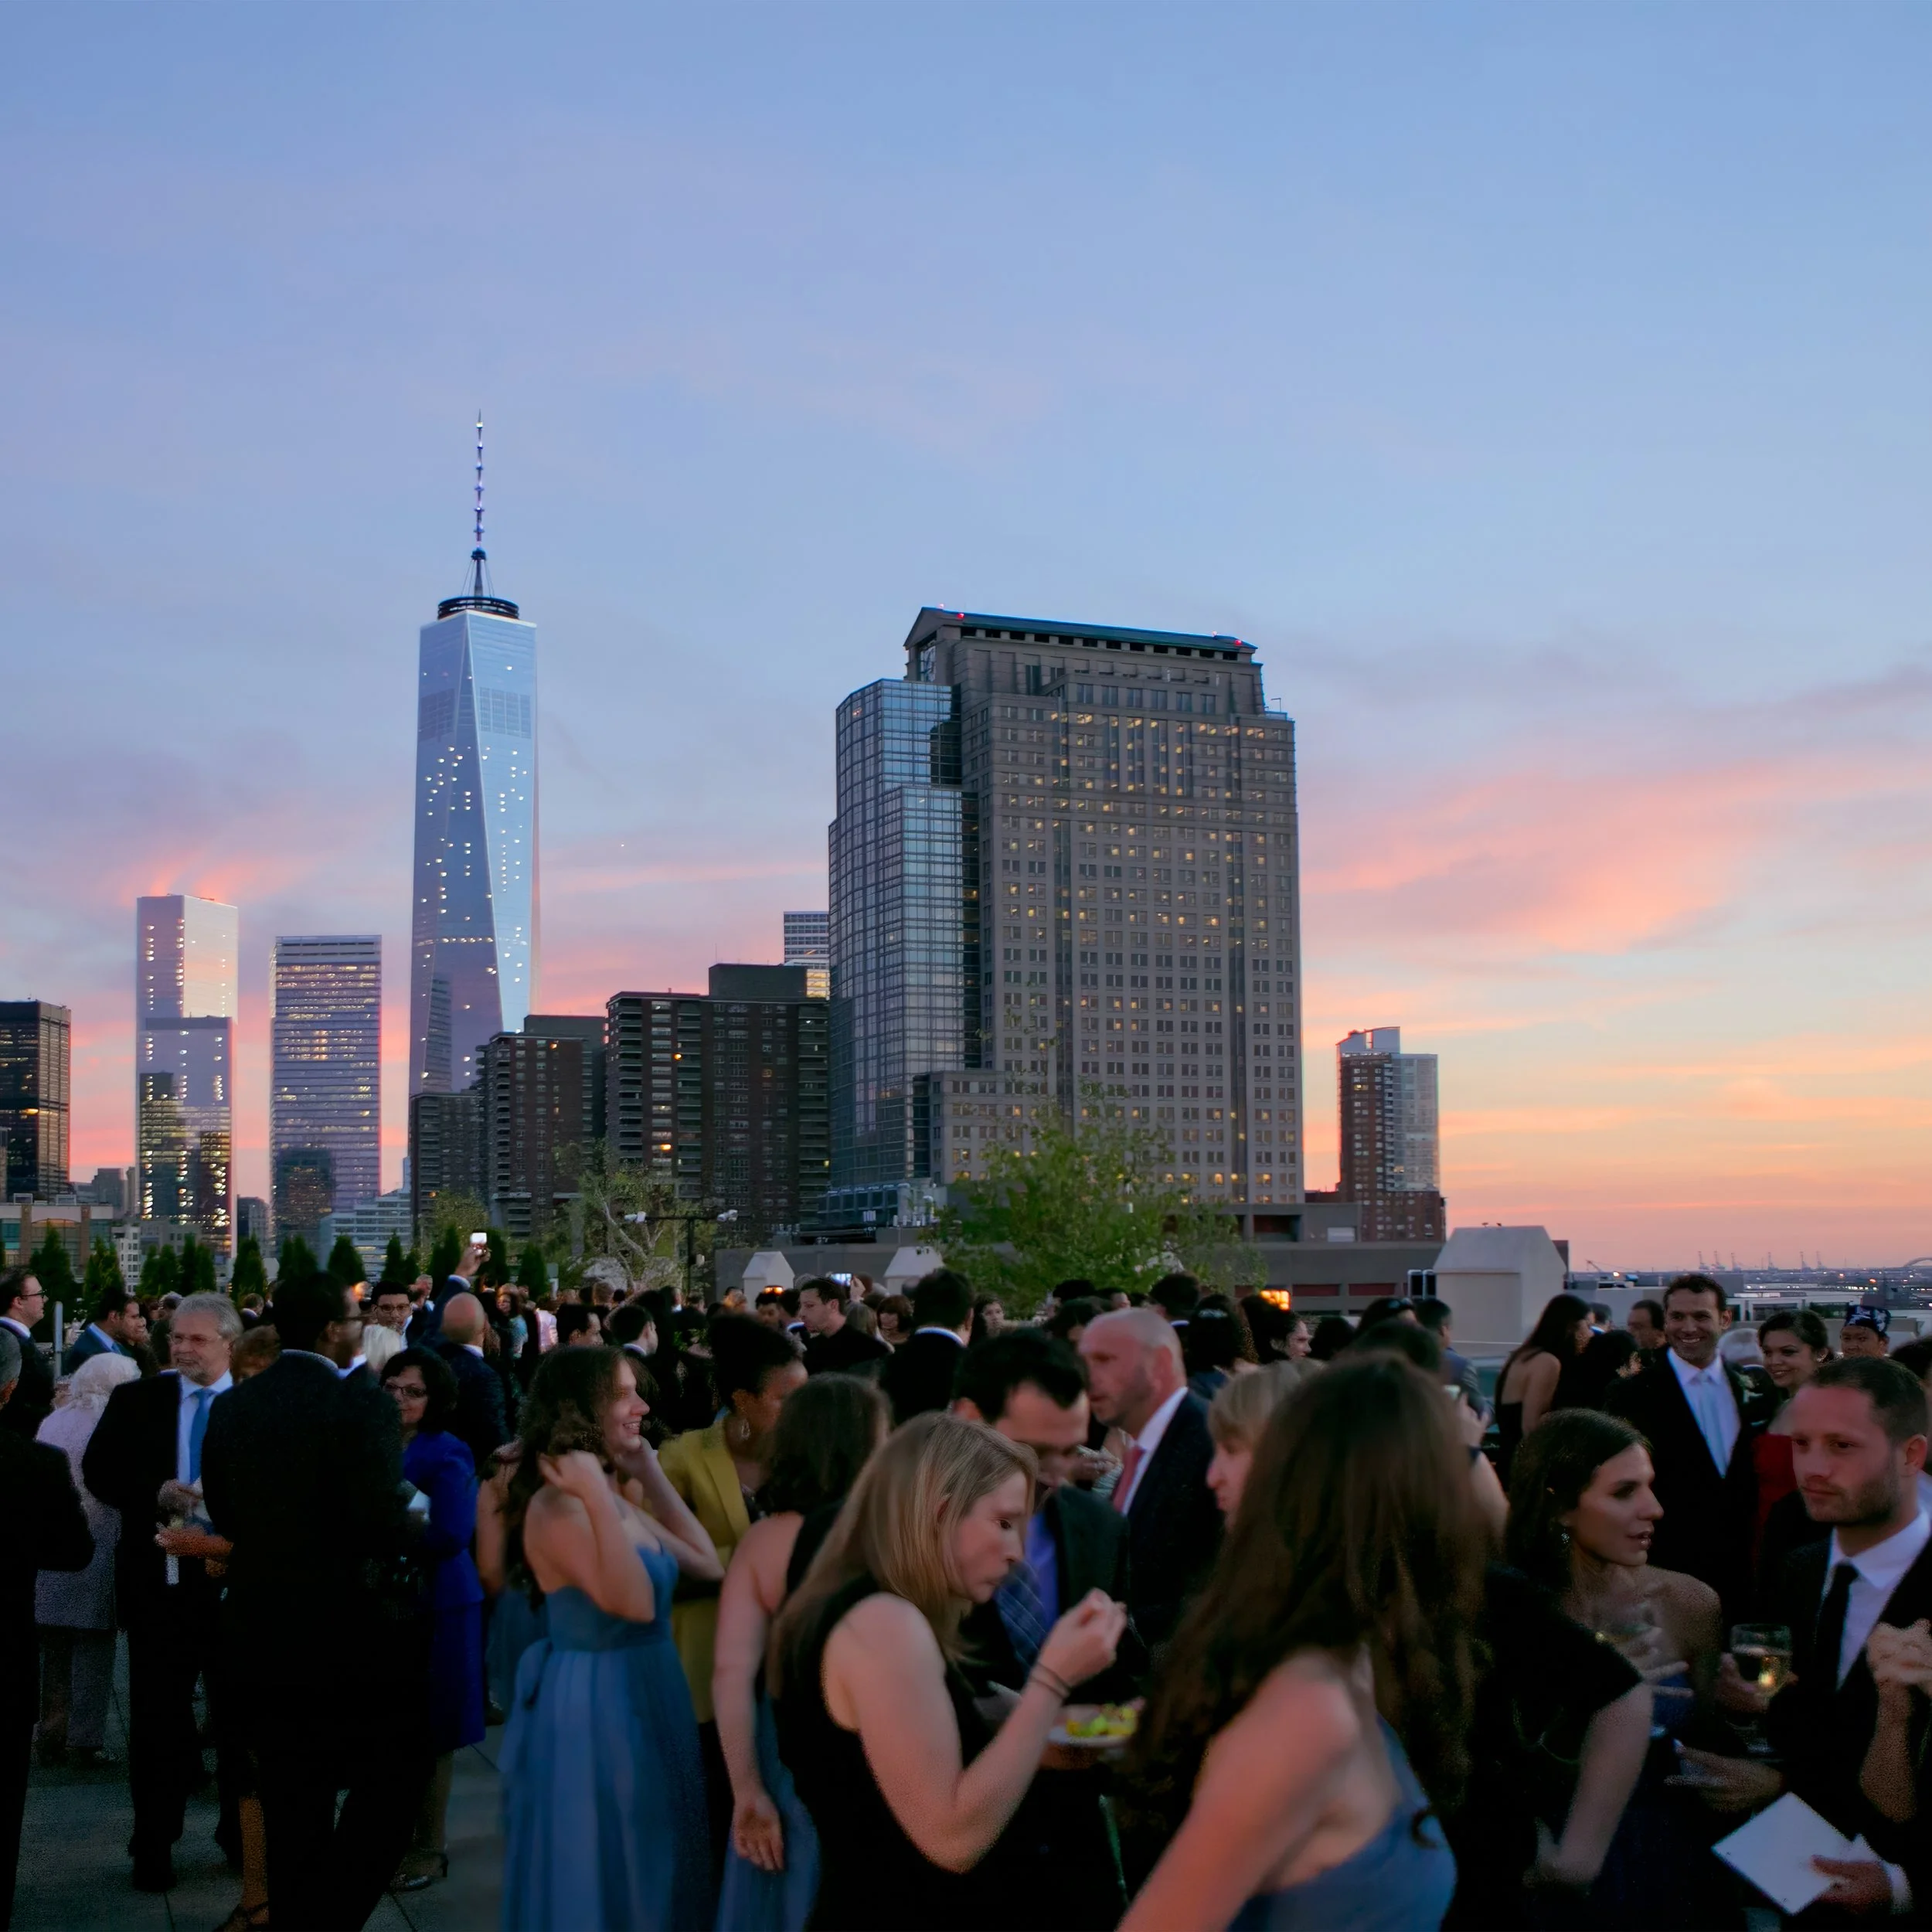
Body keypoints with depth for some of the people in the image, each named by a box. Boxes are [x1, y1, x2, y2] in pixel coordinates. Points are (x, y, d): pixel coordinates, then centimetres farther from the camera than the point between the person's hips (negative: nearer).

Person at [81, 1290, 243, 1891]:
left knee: (238, 1711, 13)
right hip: (159, 1579, 1)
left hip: (235, 1580, -1)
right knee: (156, 1715, 10)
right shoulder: (136, 1400, 1)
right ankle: (154, 1842, 23)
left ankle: (242, 1830, 30)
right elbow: (98, 1469, -1)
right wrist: (156, 1492, -16)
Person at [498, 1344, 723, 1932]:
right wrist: (597, 1495, -31)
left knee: (647, 1874, 21)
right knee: (603, 1880, 6)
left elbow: (707, 1565, 8)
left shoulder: (612, 1501, 6)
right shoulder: (556, 1507, -22)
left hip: (645, 1693, 9)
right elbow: (635, 1603, -33)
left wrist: (651, 1474, 6)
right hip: (592, 1706, -9)